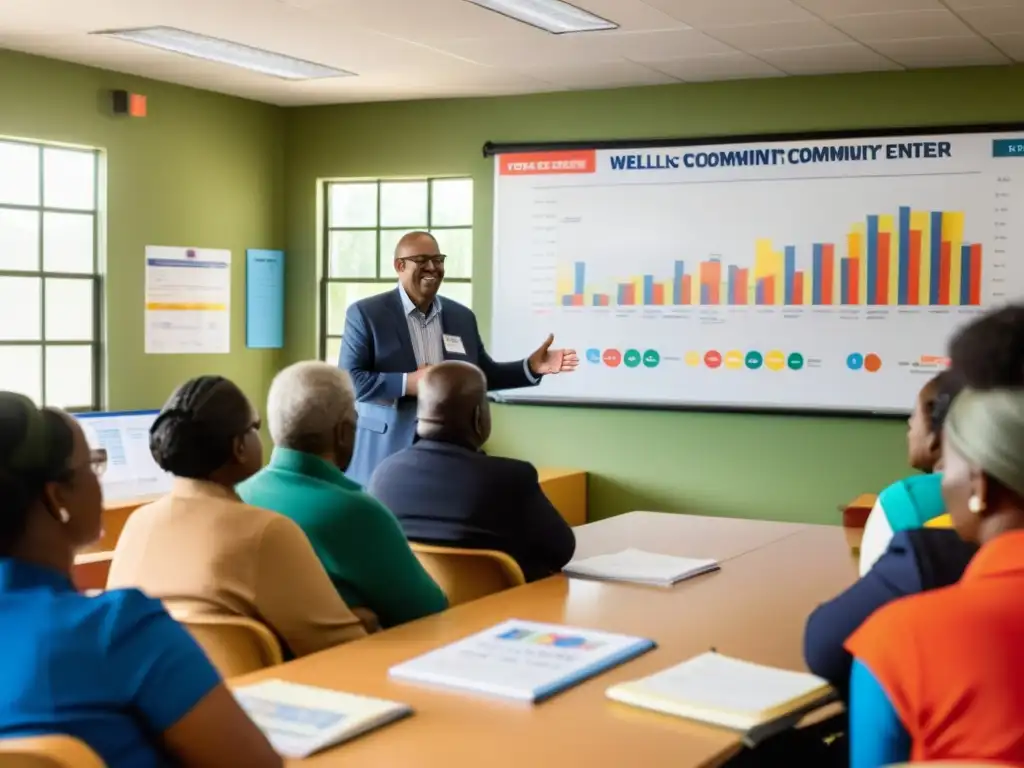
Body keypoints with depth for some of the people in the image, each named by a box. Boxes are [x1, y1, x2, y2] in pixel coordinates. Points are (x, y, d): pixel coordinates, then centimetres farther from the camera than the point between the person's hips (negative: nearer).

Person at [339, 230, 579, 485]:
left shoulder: (462, 316, 12)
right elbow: (347, 379, -9)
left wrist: (531, 367, 4)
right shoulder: (366, 313, -3)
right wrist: (407, 383, -20)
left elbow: (483, 374, 19)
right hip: (385, 454, -4)